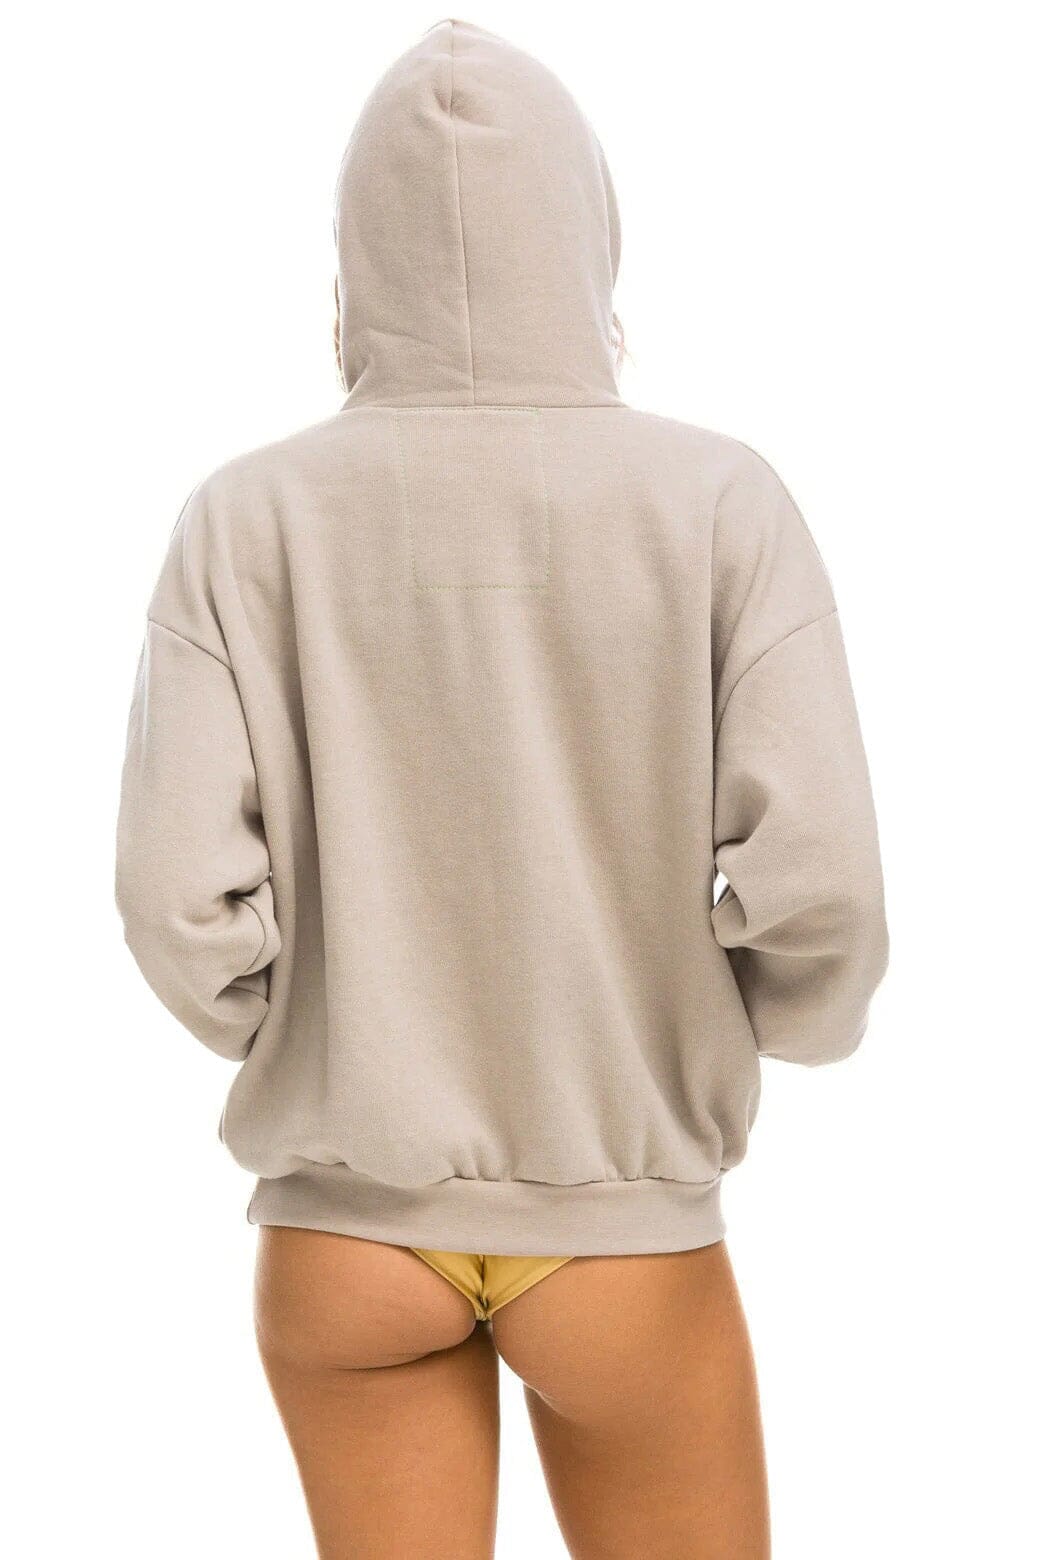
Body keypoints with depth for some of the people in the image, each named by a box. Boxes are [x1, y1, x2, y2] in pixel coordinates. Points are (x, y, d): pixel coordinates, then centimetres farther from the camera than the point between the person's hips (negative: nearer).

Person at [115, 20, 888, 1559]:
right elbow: (815, 886, -18)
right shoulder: (723, 503, -11)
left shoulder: (249, 520, -8)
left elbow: (183, 898, -13)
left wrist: (311, 1043, 8)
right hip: (623, 1234, -1)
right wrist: (810, 1013, 5)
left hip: (345, 1224, 1)